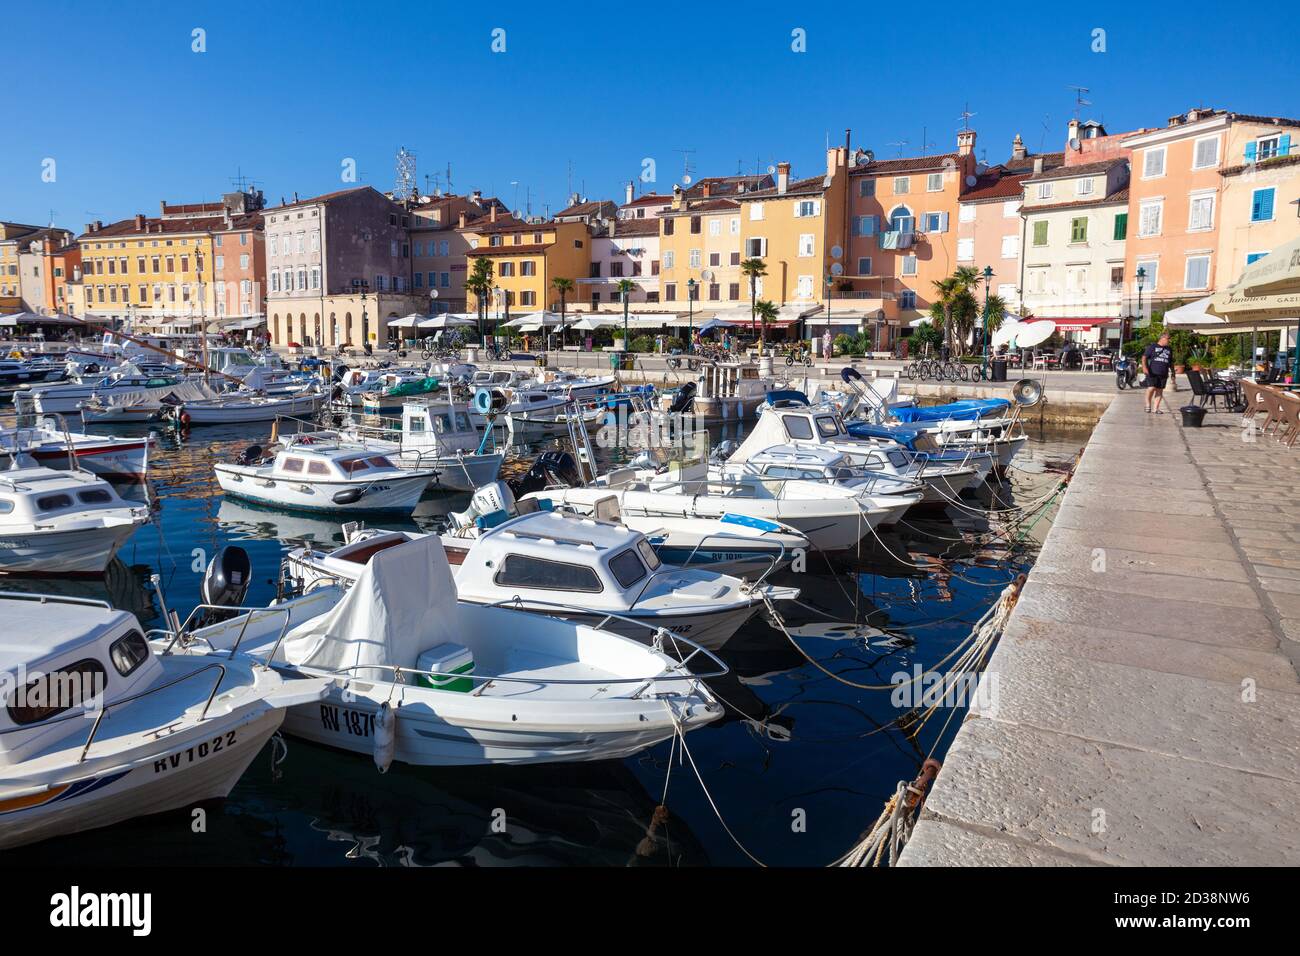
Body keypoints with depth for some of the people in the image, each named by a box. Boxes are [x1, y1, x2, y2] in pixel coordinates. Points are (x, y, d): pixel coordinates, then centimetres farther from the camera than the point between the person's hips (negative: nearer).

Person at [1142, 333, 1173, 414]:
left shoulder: (1169, 349, 20)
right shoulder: (1152, 346, 4)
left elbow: (1171, 362, 25)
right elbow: (1144, 357, -2)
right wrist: (1144, 367, -17)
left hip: (1163, 374, 5)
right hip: (1152, 373, -5)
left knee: (1159, 390, 2)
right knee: (1151, 388, -16)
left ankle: (1155, 408, 7)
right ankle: (1148, 404, 6)